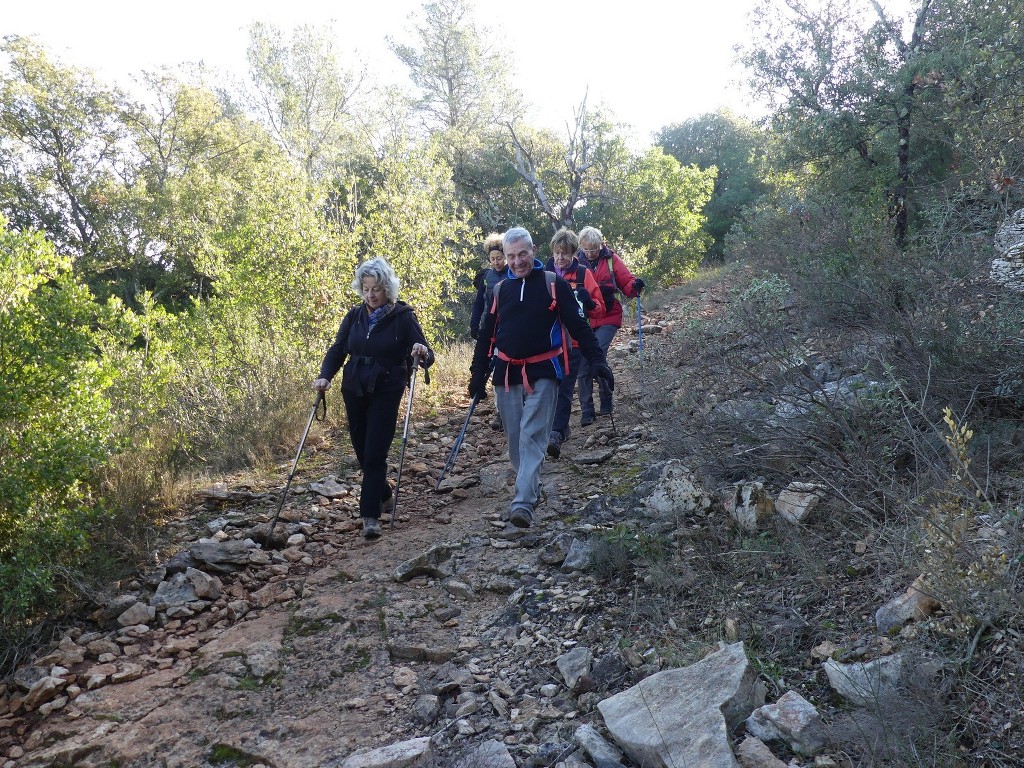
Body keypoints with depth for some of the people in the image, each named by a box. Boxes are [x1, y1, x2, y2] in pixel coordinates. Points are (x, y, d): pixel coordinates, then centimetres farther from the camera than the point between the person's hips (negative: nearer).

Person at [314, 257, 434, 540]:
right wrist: (325, 377, -10)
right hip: (354, 391, 5)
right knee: (362, 451, 13)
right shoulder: (354, 316, 6)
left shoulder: (402, 317, -7)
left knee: (375, 454, -10)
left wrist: (423, 354, -33)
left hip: (386, 393, -5)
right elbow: (337, 350, 7)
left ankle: (371, 515, -4)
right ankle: (383, 495, 36)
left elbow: (426, 357, -9)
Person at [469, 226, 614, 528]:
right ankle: (531, 487, 29)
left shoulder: (554, 284, -2)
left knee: (532, 437, -12)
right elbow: (486, 334, 14)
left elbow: (578, 325, -3)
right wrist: (478, 374, 12)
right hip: (506, 374, 4)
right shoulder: (500, 289, 9)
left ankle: (523, 502, -18)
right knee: (515, 438, 9)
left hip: (542, 373, -4)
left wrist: (596, 359, -13)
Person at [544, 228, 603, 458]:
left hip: (573, 341, -2)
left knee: (564, 389, -7)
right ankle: (561, 428, 24)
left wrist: (587, 300, -18)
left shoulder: (583, 274, 0)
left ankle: (556, 434, -12)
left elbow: (598, 308, 3)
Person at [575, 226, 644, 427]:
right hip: (584, 319, 3)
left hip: (608, 318, -2)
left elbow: (626, 283, 1)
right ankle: (586, 411, 10)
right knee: (583, 364, 1)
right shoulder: (578, 262, 4)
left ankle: (606, 402, 2)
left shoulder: (611, 260, 1)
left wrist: (635, 286, -20)